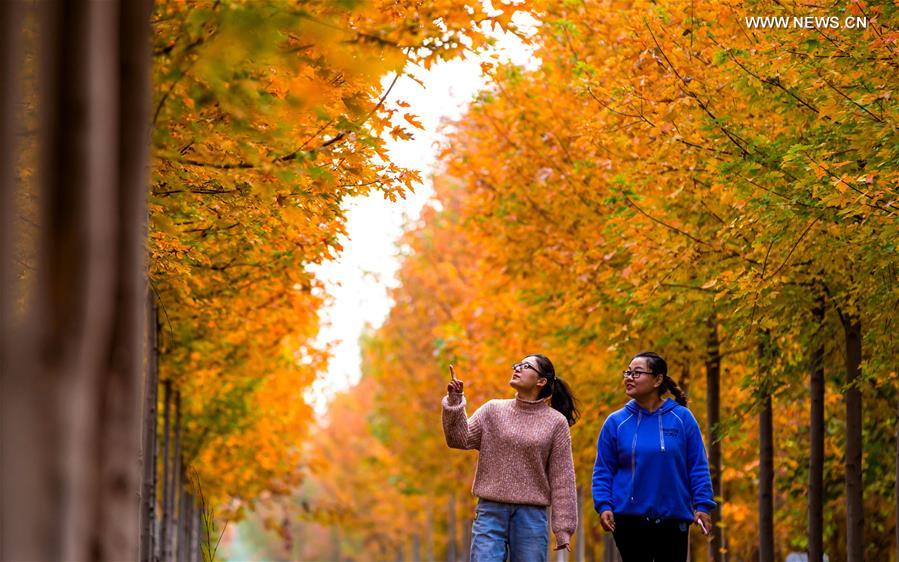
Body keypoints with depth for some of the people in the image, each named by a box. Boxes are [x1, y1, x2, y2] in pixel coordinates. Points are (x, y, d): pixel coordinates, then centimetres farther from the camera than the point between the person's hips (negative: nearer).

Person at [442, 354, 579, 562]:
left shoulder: (556, 422, 2)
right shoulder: (493, 410, 8)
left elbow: (562, 479, 0)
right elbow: (460, 440, 0)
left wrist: (563, 528, -4)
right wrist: (454, 401, -13)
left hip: (531, 515, -1)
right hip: (491, 511, 1)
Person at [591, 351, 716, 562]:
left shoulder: (682, 418, 0)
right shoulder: (615, 422, 2)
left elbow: (698, 466, 2)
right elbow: (603, 471, 5)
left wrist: (702, 505, -6)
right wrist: (603, 505, -8)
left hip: (674, 520, 0)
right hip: (630, 519, 0)